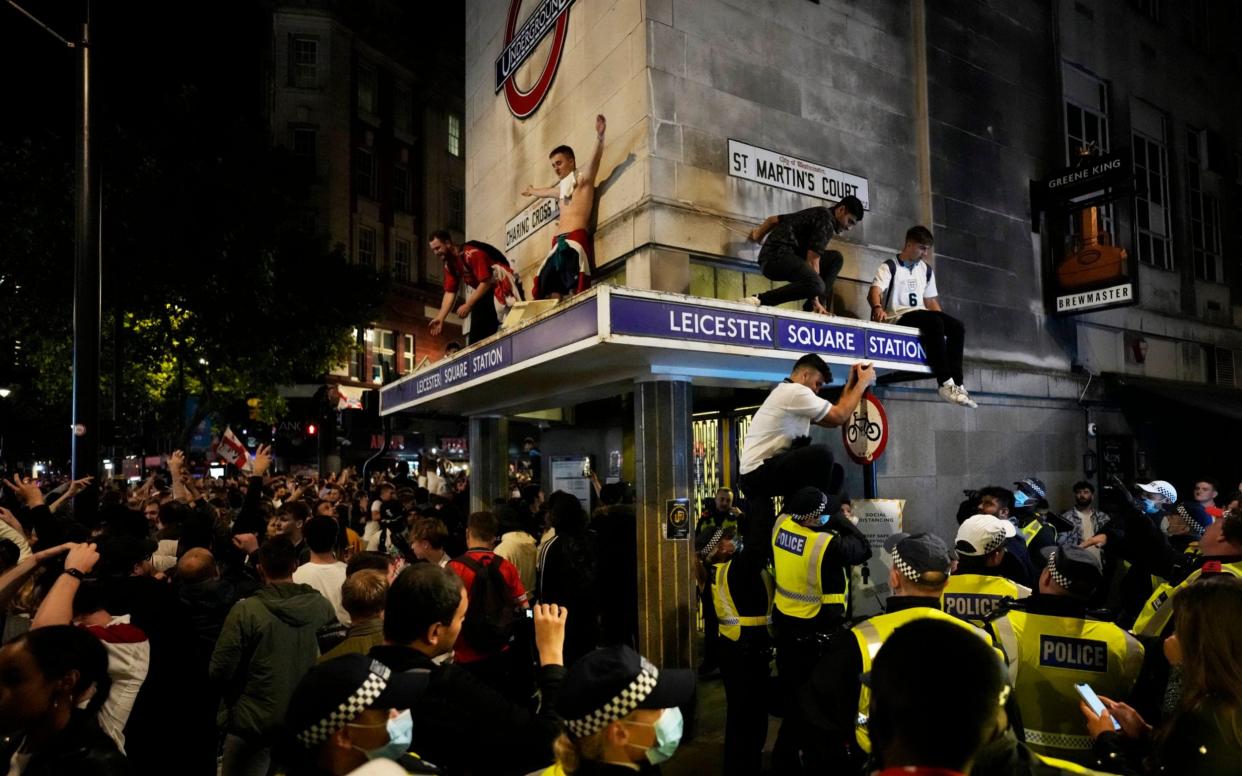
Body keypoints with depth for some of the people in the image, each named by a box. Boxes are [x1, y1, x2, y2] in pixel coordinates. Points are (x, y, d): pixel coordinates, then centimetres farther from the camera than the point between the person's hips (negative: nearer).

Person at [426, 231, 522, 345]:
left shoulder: (472, 253, -21)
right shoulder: (449, 265, 6)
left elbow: (486, 282, -23)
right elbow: (450, 292, 4)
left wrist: (467, 305, -21)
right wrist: (440, 318, -8)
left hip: (501, 286, -9)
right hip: (481, 293, 9)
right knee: (476, 336, 2)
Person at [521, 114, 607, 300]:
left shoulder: (582, 178, 6)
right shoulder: (562, 187, 28)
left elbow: (595, 158, -12)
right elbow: (546, 192, 50)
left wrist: (599, 136, -30)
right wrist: (532, 191, 71)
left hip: (576, 239, -8)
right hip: (559, 242, 8)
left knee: (575, 289, -20)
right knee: (552, 288, -1)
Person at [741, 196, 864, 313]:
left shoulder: (819, 214, 24)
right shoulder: (826, 220, -7)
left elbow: (772, 219, 32)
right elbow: (812, 260, -15)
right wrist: (815, 301, -17)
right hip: (777, 256, -11)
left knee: (836, 258, 15)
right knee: (816, 285, -35)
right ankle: (760, 300, -24)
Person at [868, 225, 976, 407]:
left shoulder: (926, 270, 19)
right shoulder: (889, 267, -2)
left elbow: (931, 300, 22)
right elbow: (874, 292, -18)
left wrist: (943, 318, 5)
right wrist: (878, 308, -41)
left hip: (921, 315, 7)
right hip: (897, 318, -7)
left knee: (957, 327, -18)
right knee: (934, 323, -33)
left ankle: (956, 384, -20)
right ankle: (945, 384, -34)